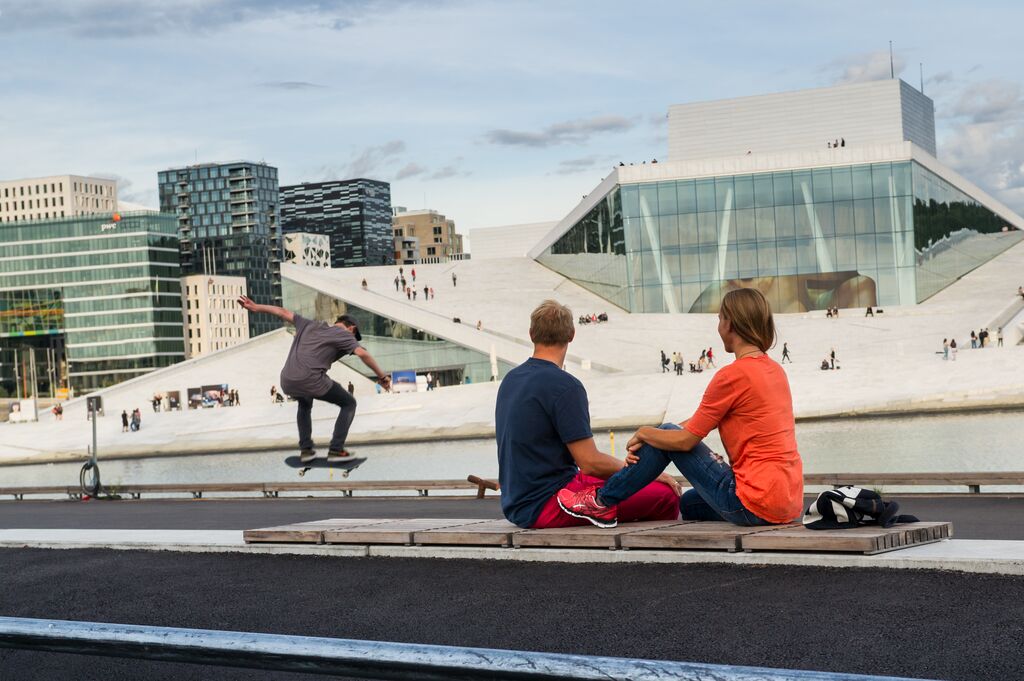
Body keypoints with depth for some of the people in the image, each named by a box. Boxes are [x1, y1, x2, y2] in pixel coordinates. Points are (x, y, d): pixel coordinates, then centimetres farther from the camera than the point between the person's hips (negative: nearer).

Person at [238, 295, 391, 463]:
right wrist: (382, 377, -2)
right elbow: (362, 354, -7)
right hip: (311, 380, -6)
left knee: (305, 404, 39)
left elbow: (283, 312, 31)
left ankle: (305, 449, 29)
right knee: (349, 403, 16)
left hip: (287, 382, 6)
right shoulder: (344, 335, 9)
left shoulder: (309, 326, 26)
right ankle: (336, 449, 8)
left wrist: (255, 307, 39)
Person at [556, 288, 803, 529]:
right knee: (688, 503, 32)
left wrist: (644, 433, 10)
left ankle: (602, 502, 17)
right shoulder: (775, 369, 13)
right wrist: (645, 445, 13)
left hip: (754, 506, -8)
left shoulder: (734, 374, -15)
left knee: (668, 434, 5)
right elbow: (700, 421, 15)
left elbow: (685, 440, -9)